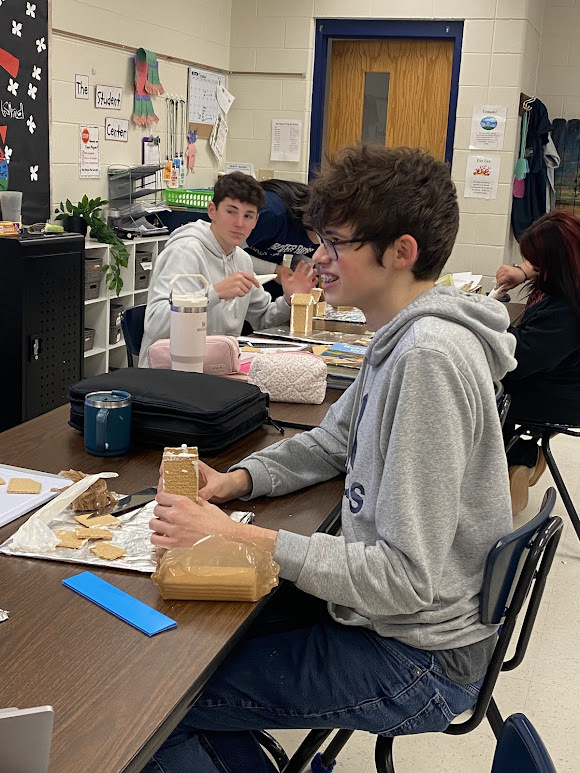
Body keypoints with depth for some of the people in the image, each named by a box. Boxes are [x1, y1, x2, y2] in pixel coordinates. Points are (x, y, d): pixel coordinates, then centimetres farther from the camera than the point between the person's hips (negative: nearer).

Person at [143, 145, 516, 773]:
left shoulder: (431, 357, -27)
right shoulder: (403, 336, 4)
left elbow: (405, 578, -29)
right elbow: (331, 442, 18)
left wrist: (240, 538, -29)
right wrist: (236, 479, 0)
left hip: (416, 661, -9)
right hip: (381, 614, 9)